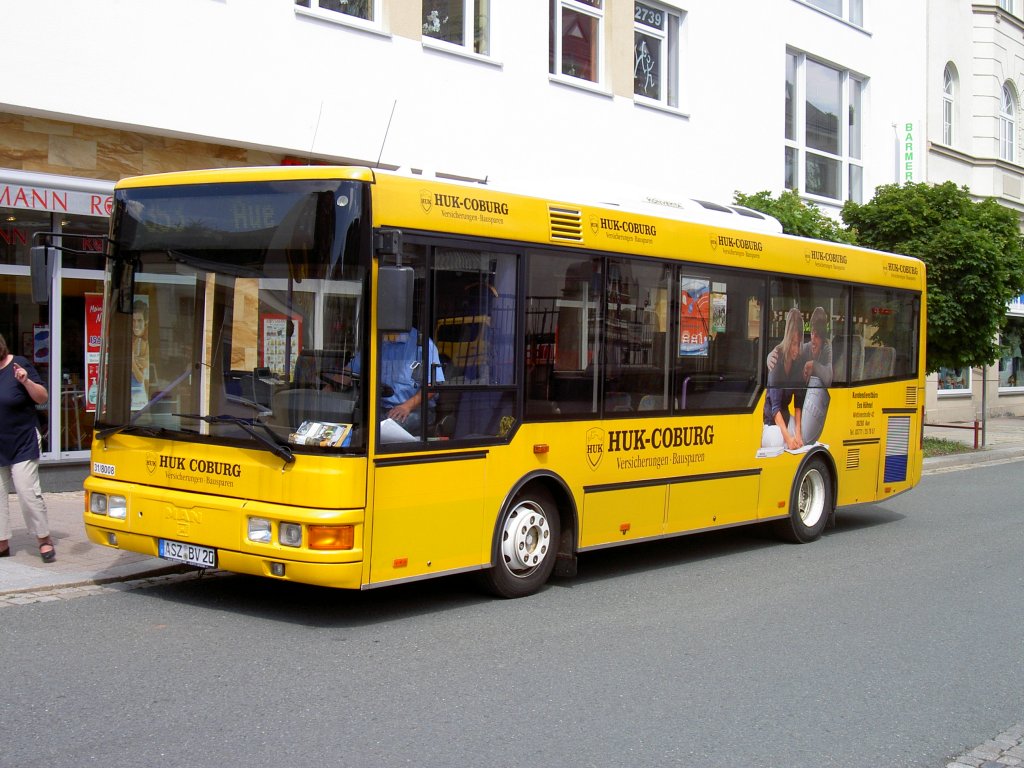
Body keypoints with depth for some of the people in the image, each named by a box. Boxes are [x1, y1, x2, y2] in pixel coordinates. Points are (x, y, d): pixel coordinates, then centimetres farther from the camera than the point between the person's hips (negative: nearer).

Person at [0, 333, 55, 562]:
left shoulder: (18, 365, -9)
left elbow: (42, 398, -8)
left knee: (28, 492, -7)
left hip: (23, 444, -4)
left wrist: (26, 381, -24)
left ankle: (45, 540, 5)